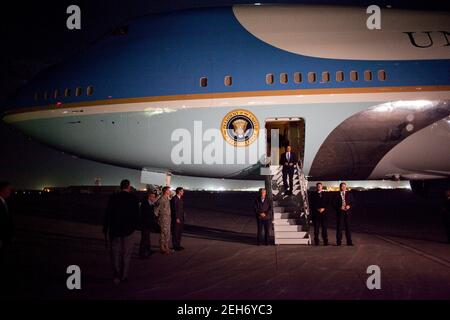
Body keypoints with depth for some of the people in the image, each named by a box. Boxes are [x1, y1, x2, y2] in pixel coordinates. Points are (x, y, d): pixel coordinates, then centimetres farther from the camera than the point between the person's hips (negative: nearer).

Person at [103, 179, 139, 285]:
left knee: (115, 253, 7)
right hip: (128, 230, 0)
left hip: (114, 230, 0)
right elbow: (137, 215, -2)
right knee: (126, 254, 11)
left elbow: (108, 214, -4)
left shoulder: (113, 198, -5)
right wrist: (135, 226, 13)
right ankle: (124, 276, 16)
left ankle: (116, 275, -7)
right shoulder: (133, 199, -5)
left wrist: (105, 228, 4)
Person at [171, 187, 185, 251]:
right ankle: (175, 246, 5)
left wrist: (182, 218, 13)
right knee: (175, 232, -1)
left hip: (181, 218, 9)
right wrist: (177, 218, -19)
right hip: (176, 219, -9)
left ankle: (178, 245, 22)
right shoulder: (174, 199, -15)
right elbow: (174, 209, -18)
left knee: (179, 232, 14)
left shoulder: (180, 198, 12)